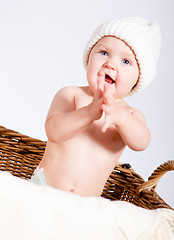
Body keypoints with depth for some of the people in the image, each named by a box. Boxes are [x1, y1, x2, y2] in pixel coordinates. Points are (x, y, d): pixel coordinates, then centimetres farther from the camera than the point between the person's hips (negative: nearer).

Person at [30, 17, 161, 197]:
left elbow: (140, 143, -19)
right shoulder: (71, 94, -2)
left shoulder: (132, 116, 2)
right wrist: (89, 113, -34)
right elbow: (53, 131, -17)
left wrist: (120, 117, -39)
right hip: (42, 187, -3)